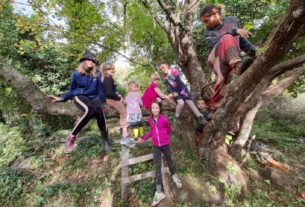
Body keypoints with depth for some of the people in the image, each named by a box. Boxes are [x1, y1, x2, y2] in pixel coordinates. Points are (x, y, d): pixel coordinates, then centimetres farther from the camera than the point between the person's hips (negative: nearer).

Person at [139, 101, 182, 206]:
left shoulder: (164, 119, -17)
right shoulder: (150, 120, -5)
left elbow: (169, 129, 1)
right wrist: (144, 138, 3)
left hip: (166, 144, -2)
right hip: (156, 146, 3)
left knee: (169, 161, 20)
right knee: (157, 167, 6)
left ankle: (174, 176, 51)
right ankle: (159, 192, 17)